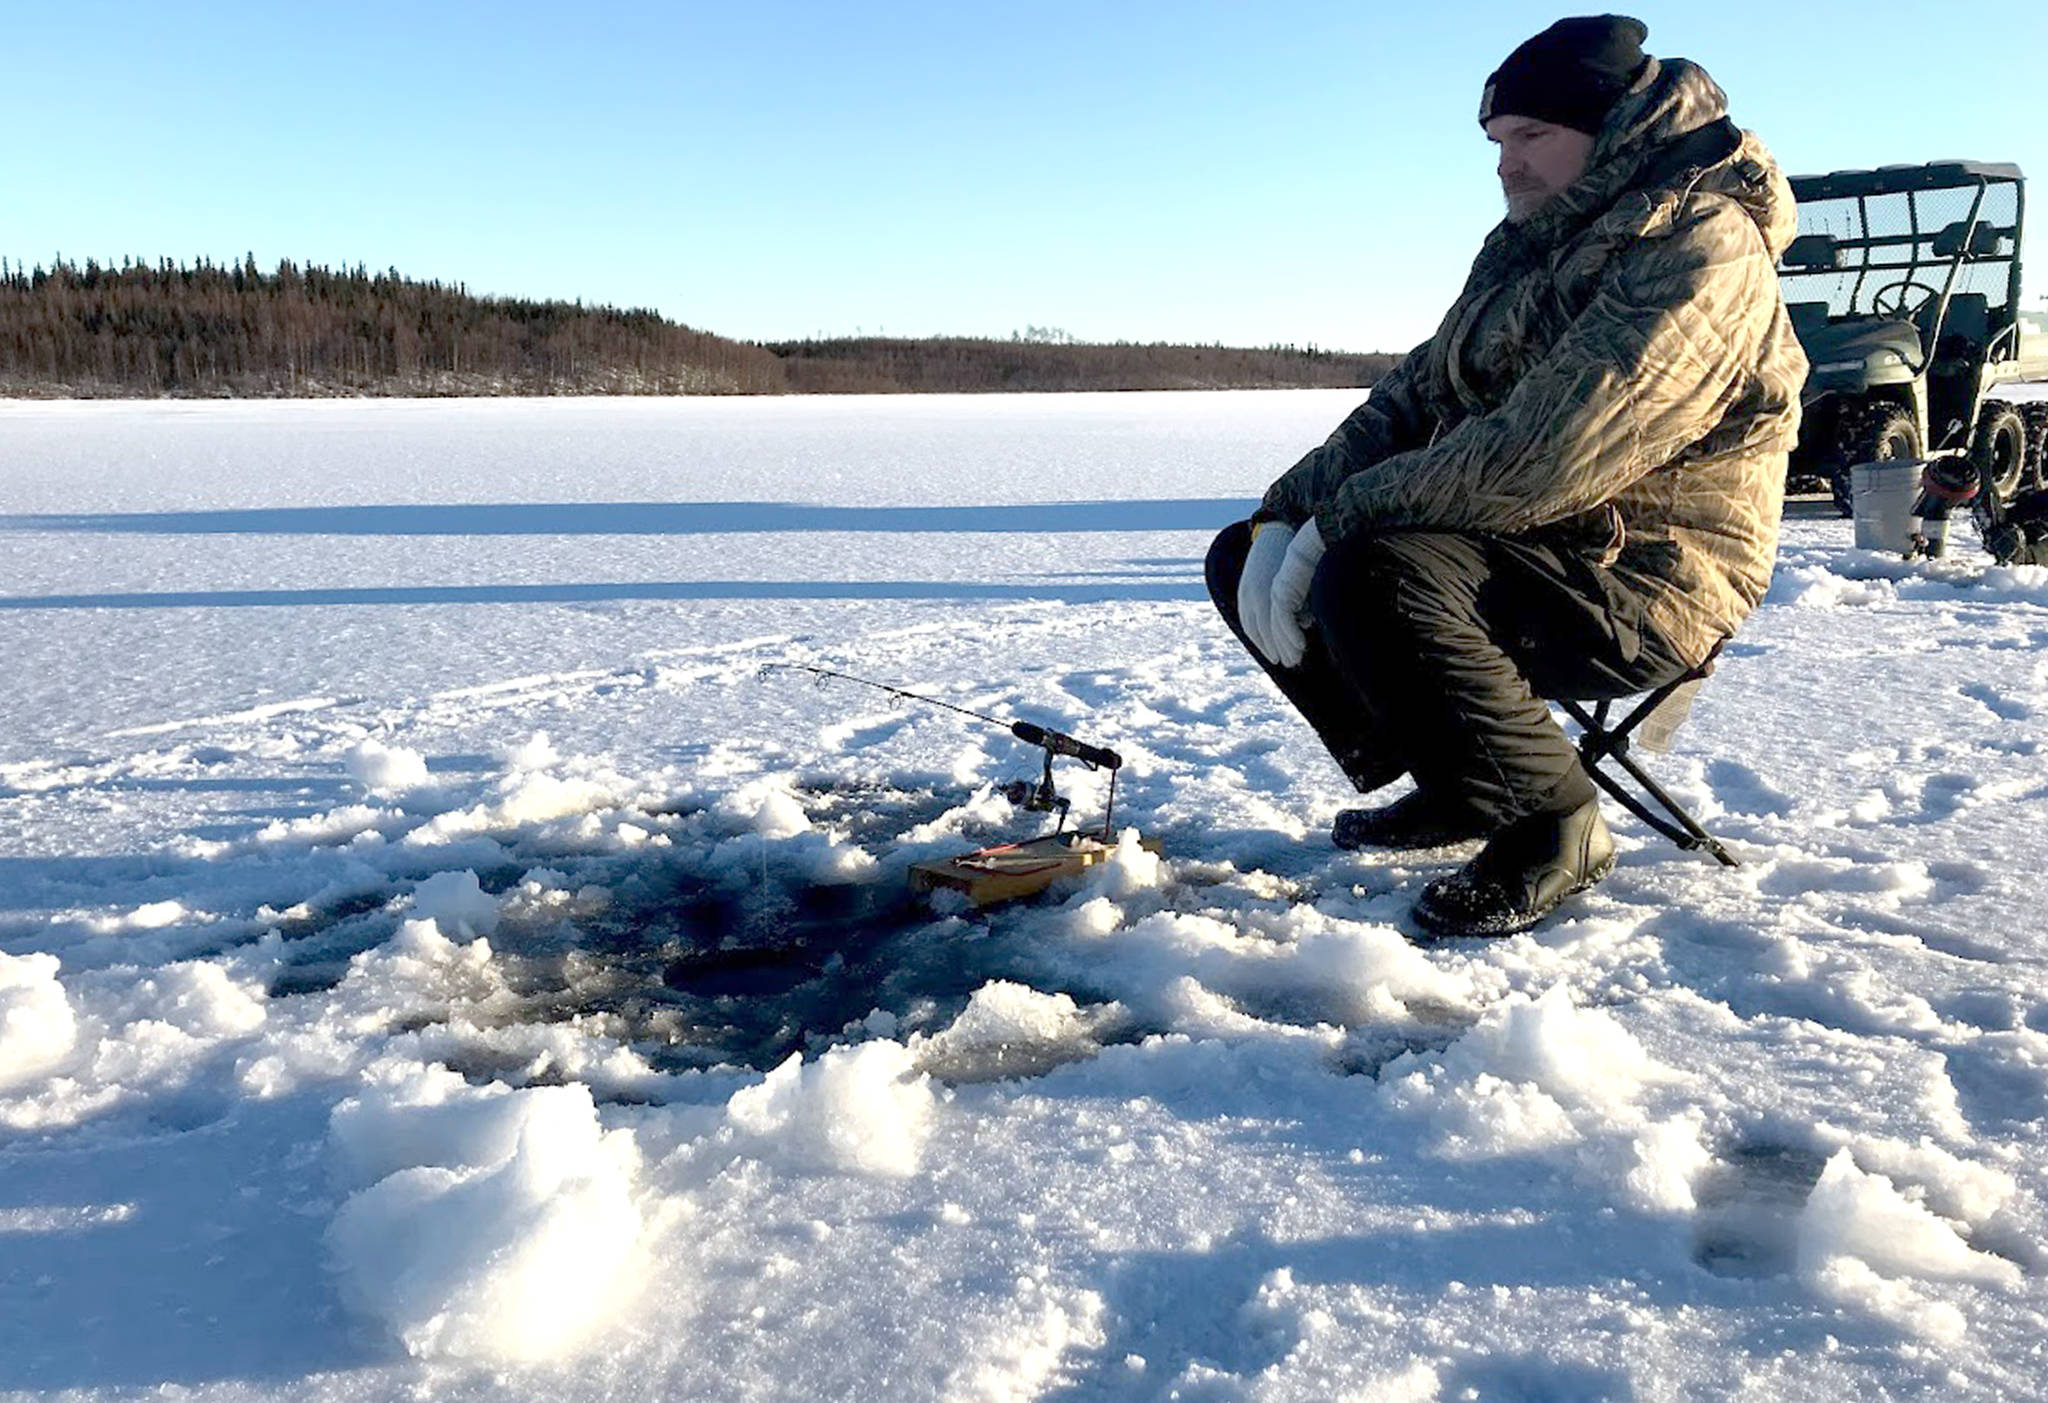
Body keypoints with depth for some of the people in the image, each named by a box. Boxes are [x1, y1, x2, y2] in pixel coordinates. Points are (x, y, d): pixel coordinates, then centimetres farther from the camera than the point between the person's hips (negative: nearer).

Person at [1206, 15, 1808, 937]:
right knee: (1243, 560, 4)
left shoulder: (1701, 248, -18)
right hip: (1517, 545, 9)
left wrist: (1343, 515, -21)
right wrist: (1286, 513, -5)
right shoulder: (1526, 244, 13)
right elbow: (1414, 397, 9)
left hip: (1636, 584, -9)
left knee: (1371, 576, -35)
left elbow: (1537, 461, -29)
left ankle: (1555, 826, -12)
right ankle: (1453, 787, 12)